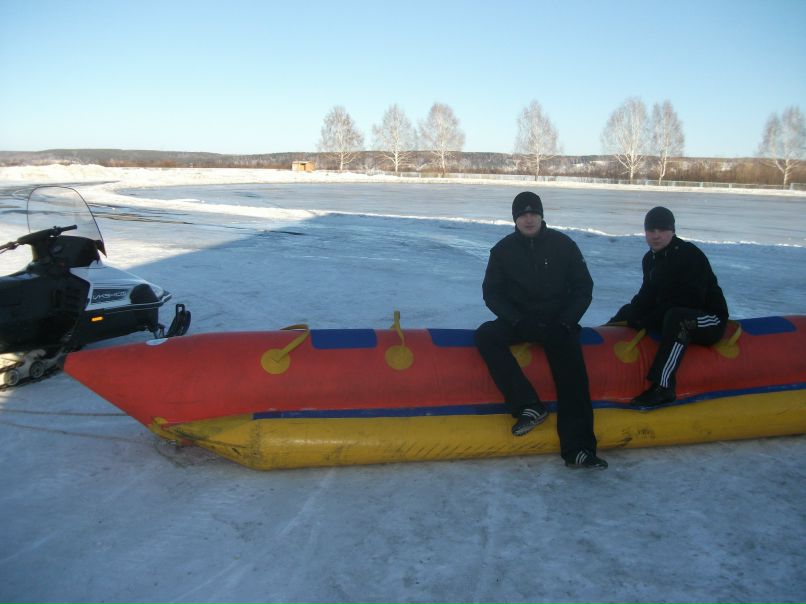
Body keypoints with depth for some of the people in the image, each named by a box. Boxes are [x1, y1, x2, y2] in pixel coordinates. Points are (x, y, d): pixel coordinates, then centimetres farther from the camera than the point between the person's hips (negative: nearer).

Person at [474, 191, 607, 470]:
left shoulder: (563, 245, 2)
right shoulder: (503, 249, 3)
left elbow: (583, 288, 4)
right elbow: (492, 293, 2)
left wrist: (565, 322, -11)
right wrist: (518, 321, -14)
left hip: (558, 322, -1)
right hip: (518, 320, 2)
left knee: (571, 369, -27)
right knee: (485, 335, -28)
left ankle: (578, 448, -30)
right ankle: (528, 405, -28)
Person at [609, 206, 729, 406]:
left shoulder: (691, 256, -20)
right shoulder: (650, 259, 5)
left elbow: (690, 301, -27)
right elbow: (646, 297, 11)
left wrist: (647, 321, -26)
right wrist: (618, 320, -4)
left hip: (710, 319, -9)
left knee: (676, 317, -40)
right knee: (628, 313, 10)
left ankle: (663, 386, -43)